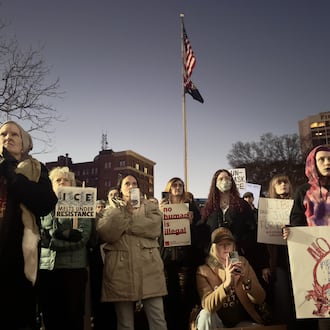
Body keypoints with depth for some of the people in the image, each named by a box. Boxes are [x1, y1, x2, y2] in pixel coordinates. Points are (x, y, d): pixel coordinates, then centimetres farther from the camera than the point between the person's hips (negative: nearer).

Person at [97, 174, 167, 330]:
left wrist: (127, 220, -5)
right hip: (121, 269, 1)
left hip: (148, 267, 0)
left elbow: (154, 227, -7)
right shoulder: (111, 211, 15)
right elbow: (105, 233, -5)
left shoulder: (149, 206, 14)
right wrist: (122, 210, -6)